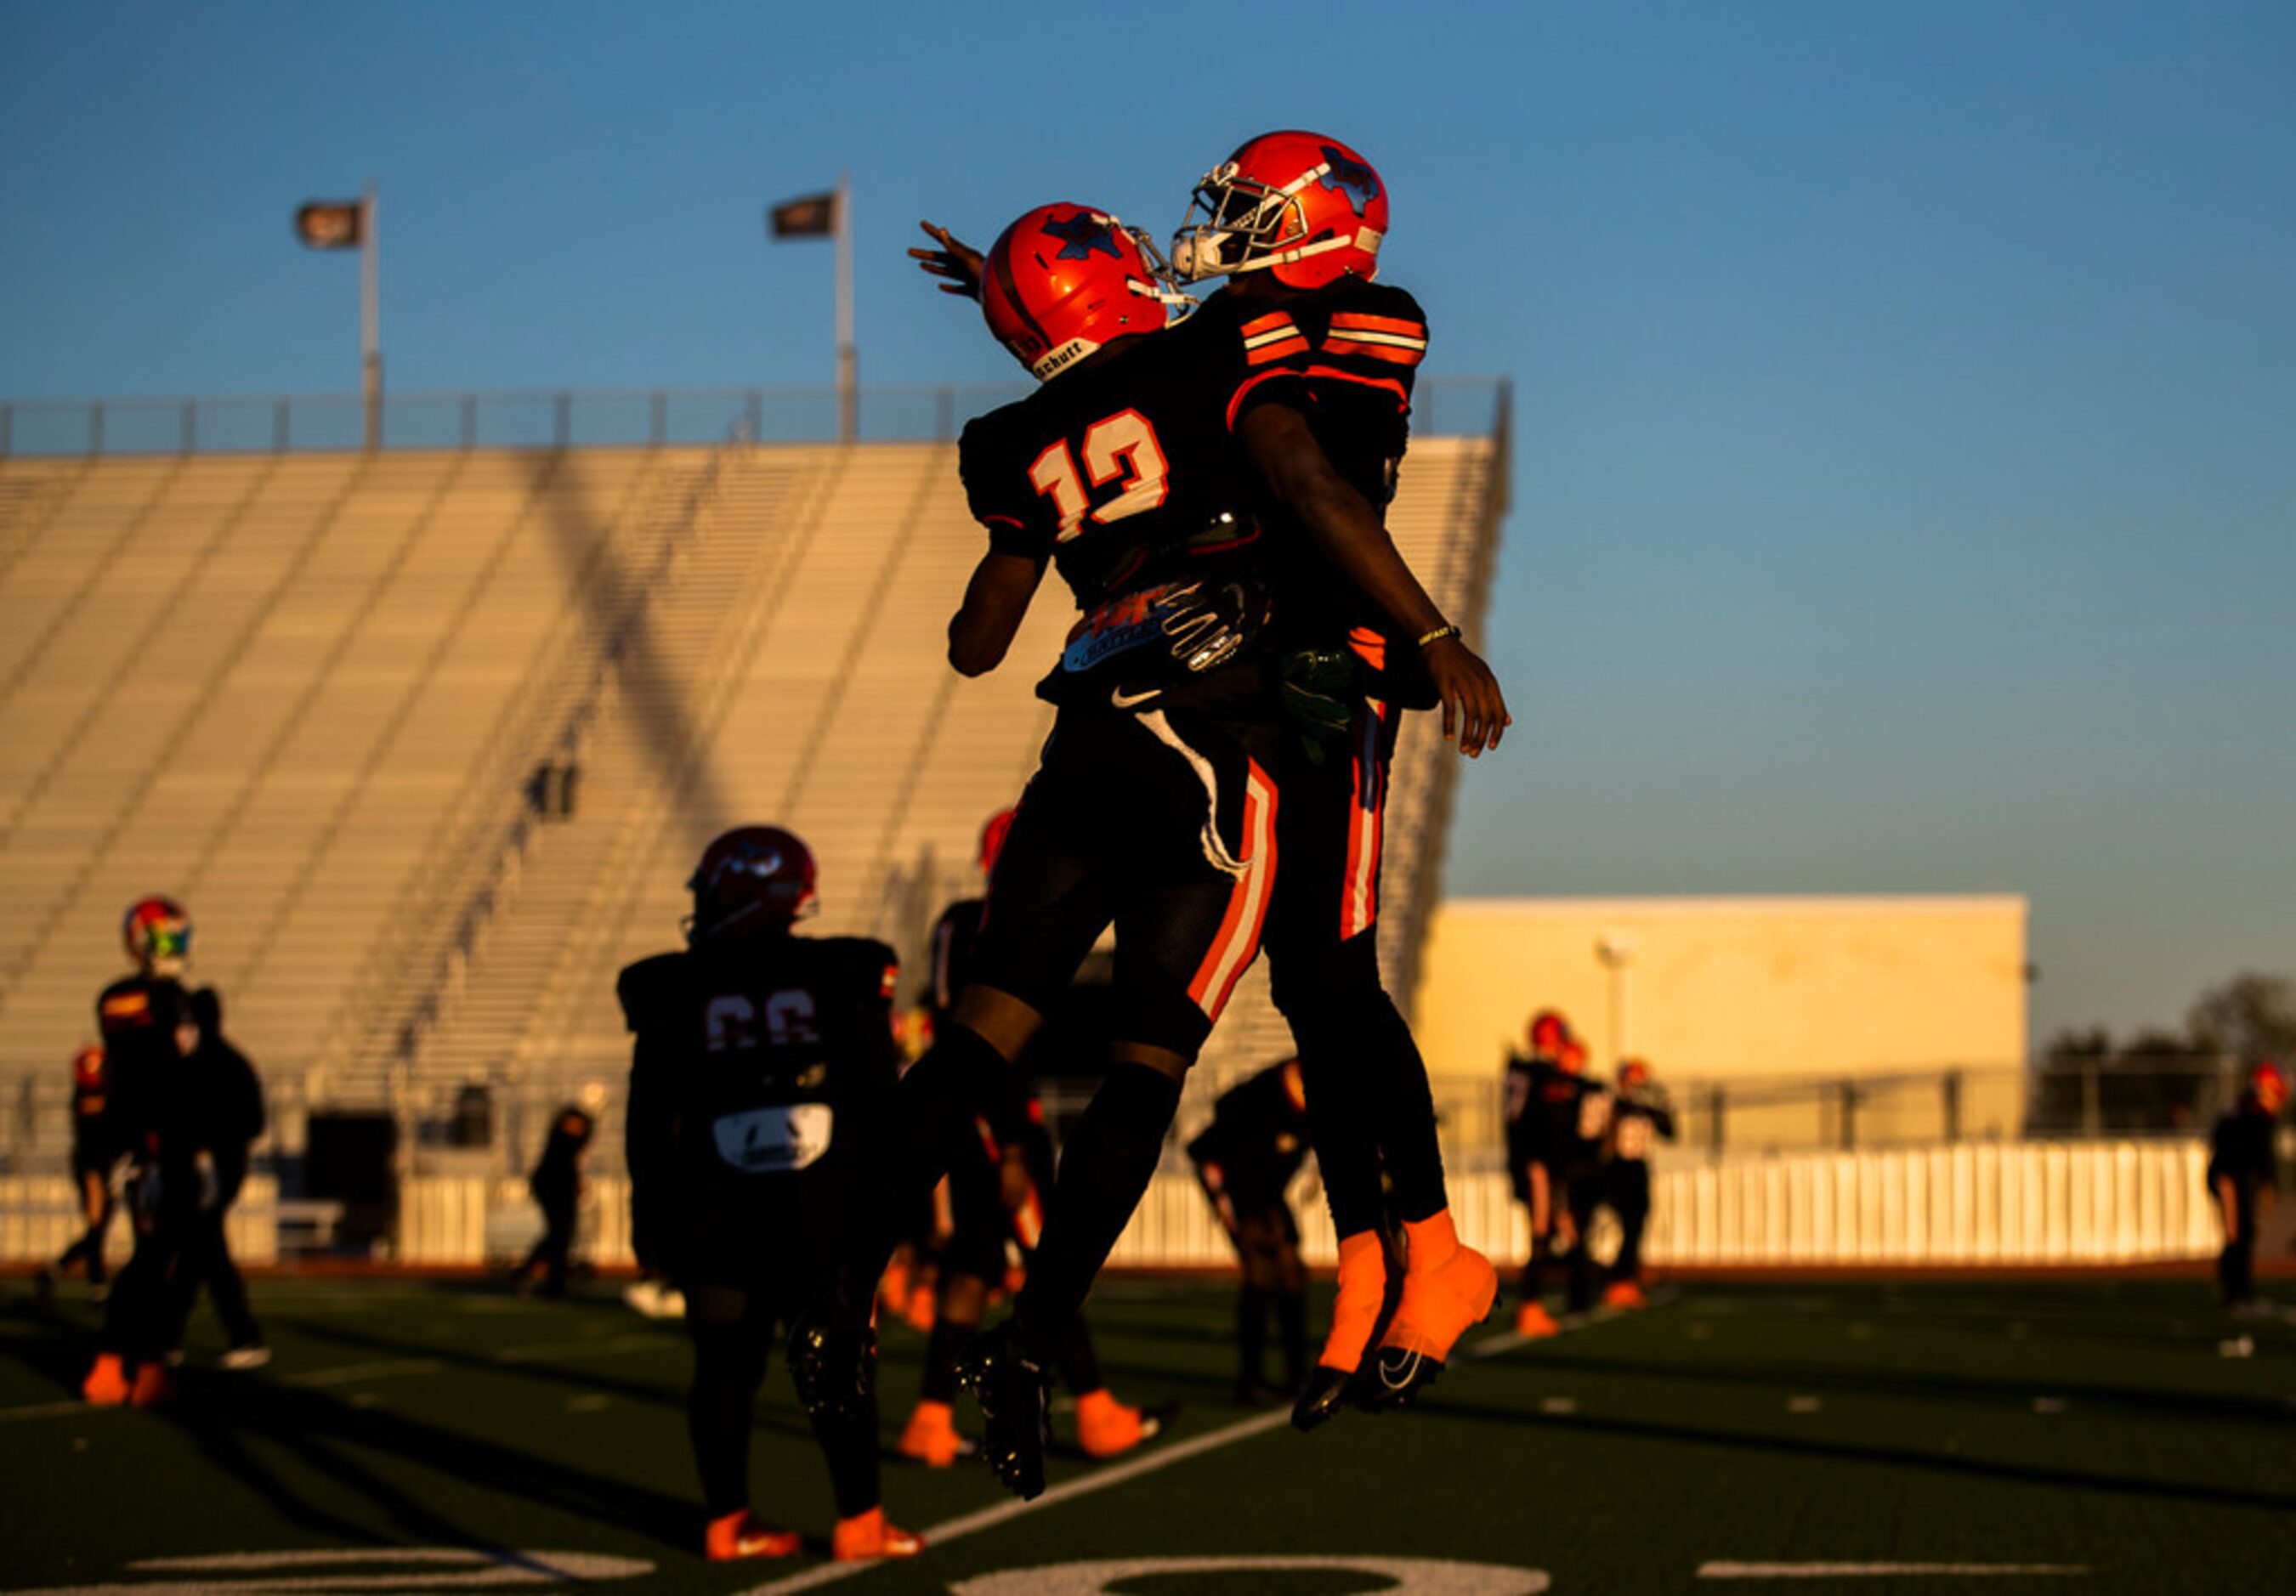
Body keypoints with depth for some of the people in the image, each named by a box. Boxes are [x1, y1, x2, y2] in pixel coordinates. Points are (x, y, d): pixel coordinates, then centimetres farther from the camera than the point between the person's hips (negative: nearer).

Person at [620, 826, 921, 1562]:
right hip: (821, 1220, -1)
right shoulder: (844, 979, -2)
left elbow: (649, 1122, 2)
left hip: (717, 1224, 1)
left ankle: (727, 1522, 13)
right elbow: (879, 1106, 0)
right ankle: (859, 1523, 9)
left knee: (726, 1370, 10)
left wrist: (652, 1221, 10)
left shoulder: (677, 995, -2)